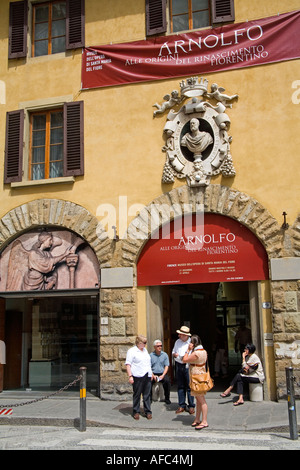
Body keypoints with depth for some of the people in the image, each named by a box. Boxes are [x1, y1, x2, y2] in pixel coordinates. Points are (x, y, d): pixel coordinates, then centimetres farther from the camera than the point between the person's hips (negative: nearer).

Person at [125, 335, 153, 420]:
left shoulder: (145, 350, 18)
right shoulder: (132, 351, -4)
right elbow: (128, 364, -9)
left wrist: (151, 373, 22)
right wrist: (130, 376, -16)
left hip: (147, 376, 6)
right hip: (138, 376, -6)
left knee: (147, 395, 6)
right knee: (137, 395, 2)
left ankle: (148, 412, 13)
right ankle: (136, 412, 14)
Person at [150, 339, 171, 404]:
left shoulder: (165, 355, 8)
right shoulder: (150, 355, 3)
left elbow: (166, 366, 5)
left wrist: (162, 375, -10)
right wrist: (153, 376, -13)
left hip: (162, 374, 1)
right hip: (153, 374, -1)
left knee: (167, 380, -30)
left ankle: (167, 398, -12)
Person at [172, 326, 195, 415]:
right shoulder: (177, 341, 11)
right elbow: (173, 352, 20)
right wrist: (174, 354, -2)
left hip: (187, 366, -5)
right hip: (178, 365, 5)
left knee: (189, 386, -1)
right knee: (180, 386, 8)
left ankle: (191, 406, 9)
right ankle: (181, 405, 17)